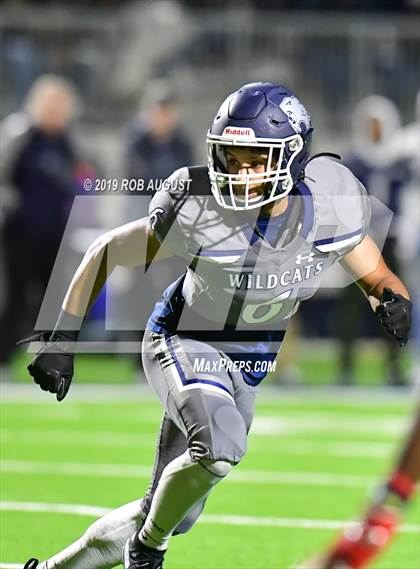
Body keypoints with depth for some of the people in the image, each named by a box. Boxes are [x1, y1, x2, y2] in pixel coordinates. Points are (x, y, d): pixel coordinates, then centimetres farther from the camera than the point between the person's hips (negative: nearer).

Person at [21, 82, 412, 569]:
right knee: (221, 447, -34)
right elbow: (106, 254, -11)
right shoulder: (199, 209, -26)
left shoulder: (331, 206, -19)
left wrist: (392, 300, -26)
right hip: (182, 343, -4)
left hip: (246, 367, 4)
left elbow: (375, 276, -2)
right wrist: (62, 339, -13)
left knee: (170, 515, 10)